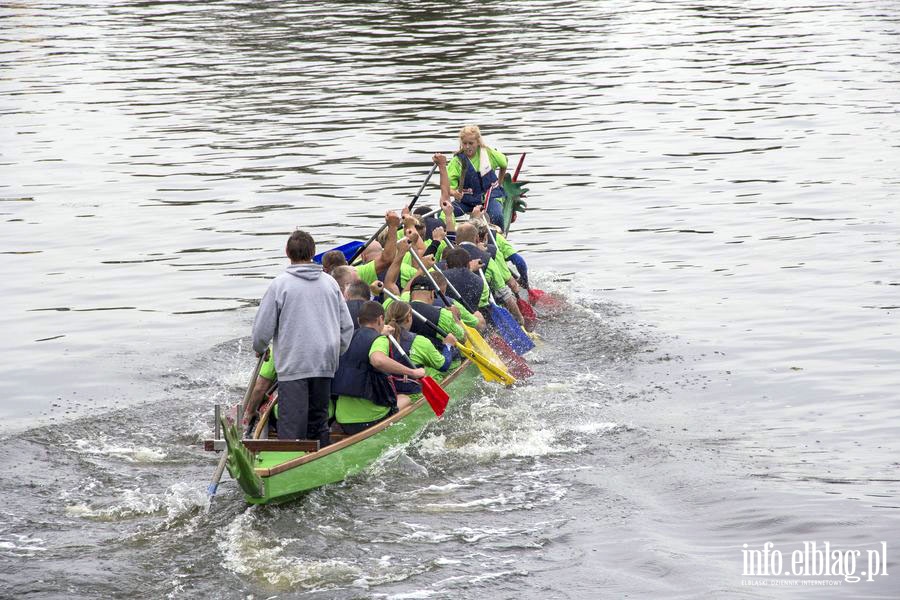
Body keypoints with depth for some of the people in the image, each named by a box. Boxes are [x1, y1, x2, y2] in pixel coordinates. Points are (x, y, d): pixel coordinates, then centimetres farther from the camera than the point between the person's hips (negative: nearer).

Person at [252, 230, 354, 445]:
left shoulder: (280, 284, -6)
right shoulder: (330, 283, 7)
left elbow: (262, 328, -3)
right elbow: (347, 326, 11)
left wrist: (260, 349, 17)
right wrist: (336, 353, 23)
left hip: (292, 365, -4)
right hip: (324, 365, 4)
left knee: (291, 428, -6)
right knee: (319, 422, 15)